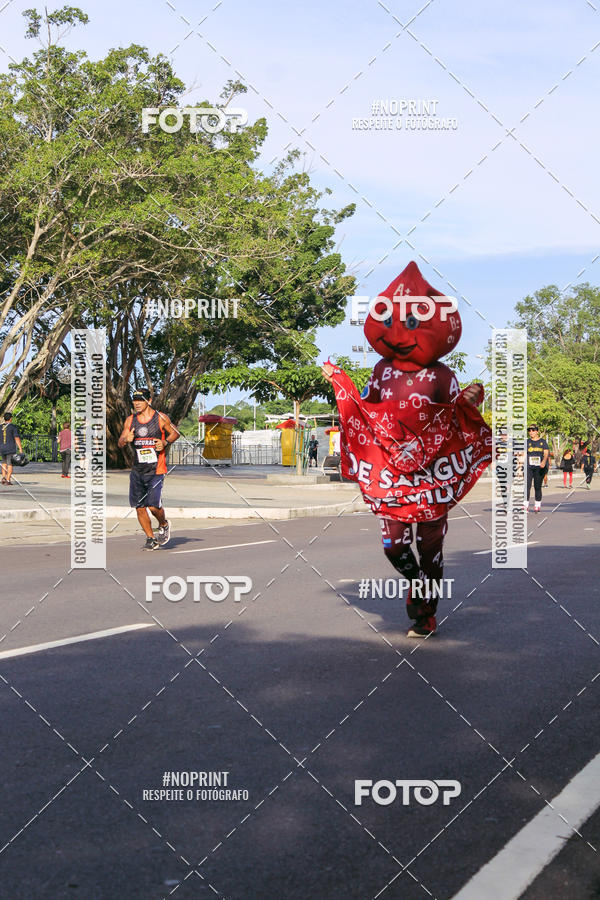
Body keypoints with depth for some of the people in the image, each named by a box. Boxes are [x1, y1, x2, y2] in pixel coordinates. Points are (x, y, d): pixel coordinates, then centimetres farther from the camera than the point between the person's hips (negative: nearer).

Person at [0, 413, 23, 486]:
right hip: (11, 449, -4)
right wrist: (20, 449, -13)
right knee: (9, 464, 0)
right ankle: (8, 480, -7)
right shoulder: (13, 427, -6)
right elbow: (17, 438, -12)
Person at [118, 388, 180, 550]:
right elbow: (120, 443, 9)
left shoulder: (161, 418, -4)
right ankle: (151, 539, 17)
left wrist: (165, 442, -10)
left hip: (156, 470, -4)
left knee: (154, 505, -13)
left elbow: (175, 433, 9)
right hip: (137, 470, 4)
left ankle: (164, 525, 19)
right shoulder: (130, 420, 6)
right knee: (140, 507, 2)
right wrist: (127, 439, -14)